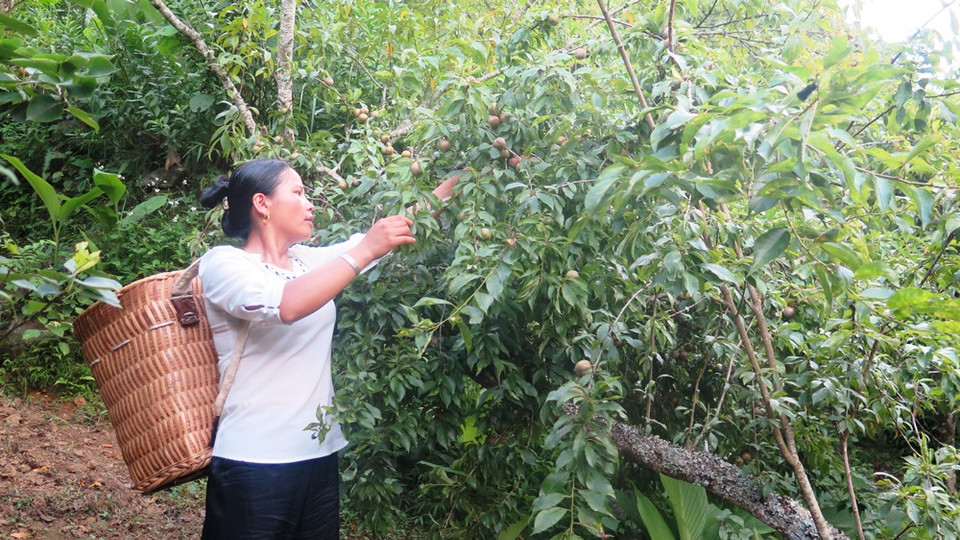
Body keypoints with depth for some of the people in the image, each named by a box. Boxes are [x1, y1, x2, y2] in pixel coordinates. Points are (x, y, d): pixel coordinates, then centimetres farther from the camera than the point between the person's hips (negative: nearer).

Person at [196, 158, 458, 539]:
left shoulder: (310, 261, 11)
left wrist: (457, 180, 9)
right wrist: (364, 251, -26)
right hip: (254, 462, -6)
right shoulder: (223, 262, -8)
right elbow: (285, 306, -28)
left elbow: (400, 227, 13)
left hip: (319, 454, 7)